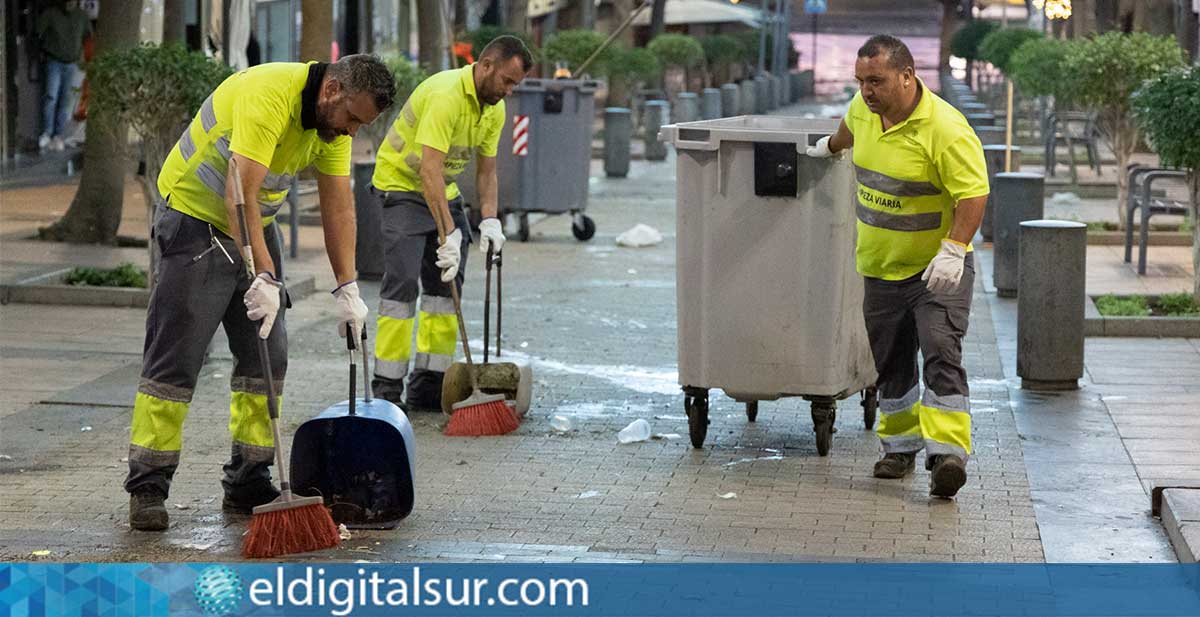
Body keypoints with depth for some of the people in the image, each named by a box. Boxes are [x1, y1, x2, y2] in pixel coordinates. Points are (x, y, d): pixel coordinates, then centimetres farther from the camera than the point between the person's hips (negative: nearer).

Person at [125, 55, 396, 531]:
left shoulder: (335, 118, -3)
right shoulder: (270, 95, -29)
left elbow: (338, 206, 1)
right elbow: (240, 195, -36)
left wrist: (347, 288, -4)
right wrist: (263, 278, -41)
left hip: (256, 225, 8)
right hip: (197, 218, -8)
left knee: (267, 354, 5)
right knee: (175, 359, -9)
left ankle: (248, 483, 11)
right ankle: (147, 487, -3)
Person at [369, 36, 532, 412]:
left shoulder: (495, 109, -1)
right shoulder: (446, 95, -29)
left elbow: (486, 169, 7)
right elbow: (429, 169, -35)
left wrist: (490, 219, -9)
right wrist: (449, 233, -38)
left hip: (444, 190, 9)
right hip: (402, 185, -9)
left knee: (446, 283, 4)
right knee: (403, 282, -15)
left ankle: (428, 386, 8)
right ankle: (387, 389, -12)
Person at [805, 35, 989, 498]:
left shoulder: (945, 129, -23)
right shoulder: (865, 108, 0)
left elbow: (973, 194, -23)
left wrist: (953, 250, -32)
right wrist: (830, 146, 43)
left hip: (938, 269, -7)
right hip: (882, 268, 7)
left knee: (941, 355, -18)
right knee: (891, 364, 14)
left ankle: (947, 455, -24)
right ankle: (900, 447, 28)